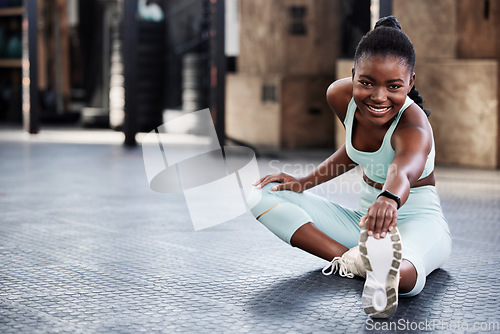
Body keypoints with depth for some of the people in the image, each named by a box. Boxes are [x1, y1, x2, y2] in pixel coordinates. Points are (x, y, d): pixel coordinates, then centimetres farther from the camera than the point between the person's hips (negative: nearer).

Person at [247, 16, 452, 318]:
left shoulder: (414, 128, -29)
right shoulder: (340, 96, -8)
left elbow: (404, 171, -54)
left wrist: (389, 199, -77)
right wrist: (305, 182, 7)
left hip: (419, 221, -7)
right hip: (365, 218, 7)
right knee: (262, 195, -12)